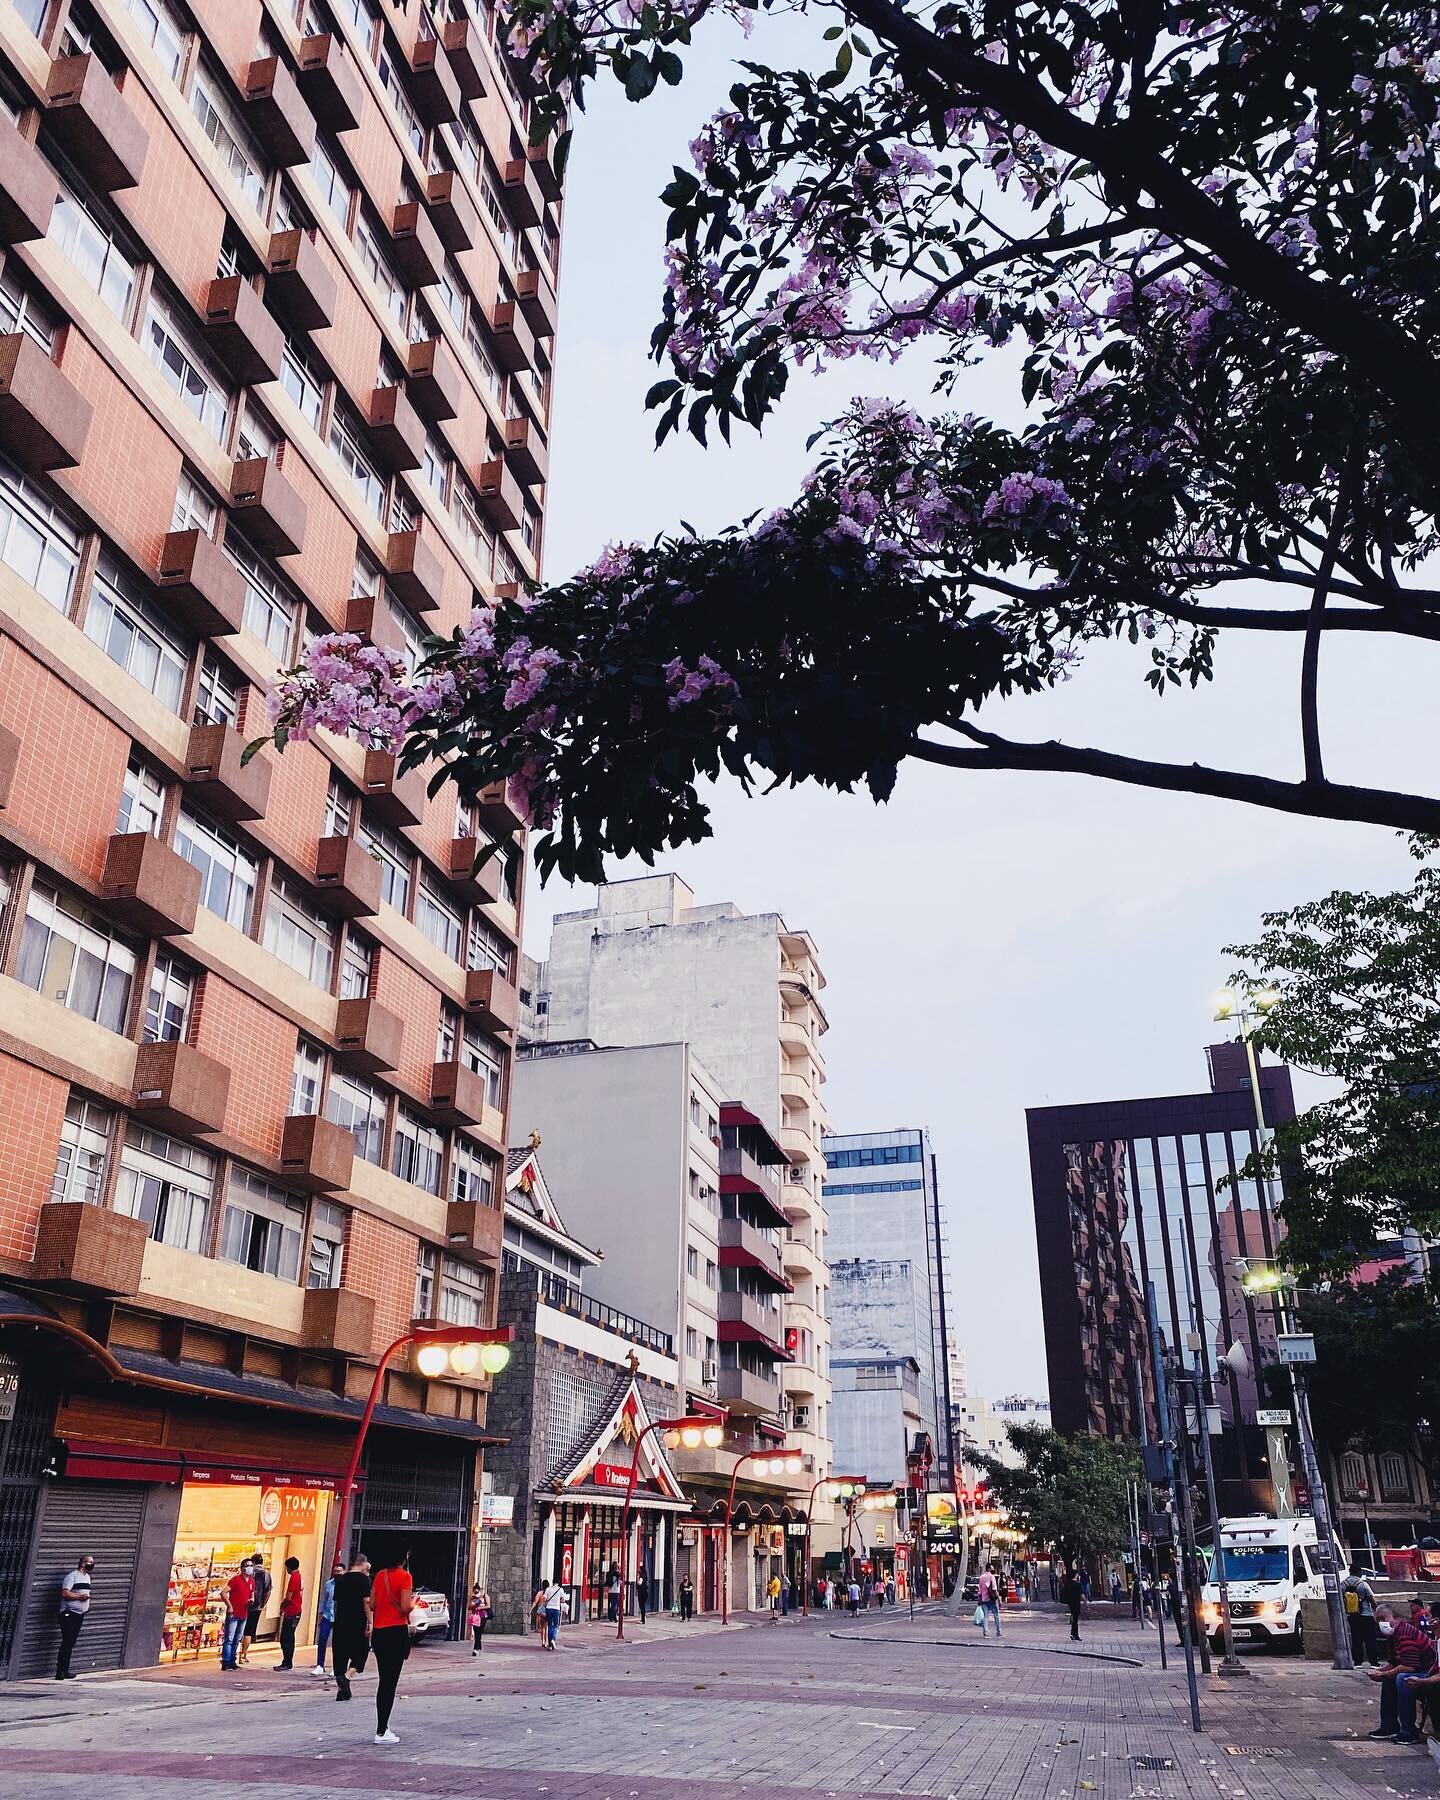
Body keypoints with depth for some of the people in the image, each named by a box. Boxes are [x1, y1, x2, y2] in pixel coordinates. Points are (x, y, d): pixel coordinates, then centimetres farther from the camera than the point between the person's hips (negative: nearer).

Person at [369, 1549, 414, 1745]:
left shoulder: (380, 1575, 7)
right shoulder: (404, 1576, -13)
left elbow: (372, 1604, 11)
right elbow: (405, 1608, -16)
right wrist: (413, 1600, 4)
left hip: (378, 1632, 7)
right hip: (396, 1632, -7)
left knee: (383, 1682, 16)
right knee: (390, 1683, -1)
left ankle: (383, 1728, 23)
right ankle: (381, 1733, 0)